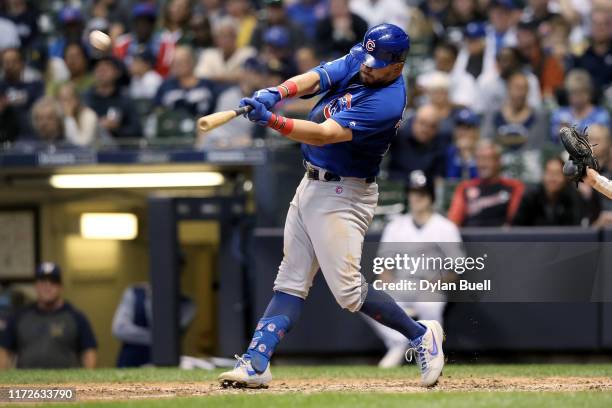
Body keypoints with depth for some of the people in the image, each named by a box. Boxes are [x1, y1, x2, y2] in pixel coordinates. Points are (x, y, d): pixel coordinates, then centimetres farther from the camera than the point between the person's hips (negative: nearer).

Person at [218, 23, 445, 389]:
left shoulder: (387, 102, -24)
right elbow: (310, 81, -12)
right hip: (311, 184, 8)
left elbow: (324, 134, -32)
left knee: (348, 291, -8)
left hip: (343, 197, -8)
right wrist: (275, 94, -32)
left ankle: (421, 336, 9)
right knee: (291, 283, 7)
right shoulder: (356, 63, 0)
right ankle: (255, 364, 4)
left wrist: (270, 120, -41)